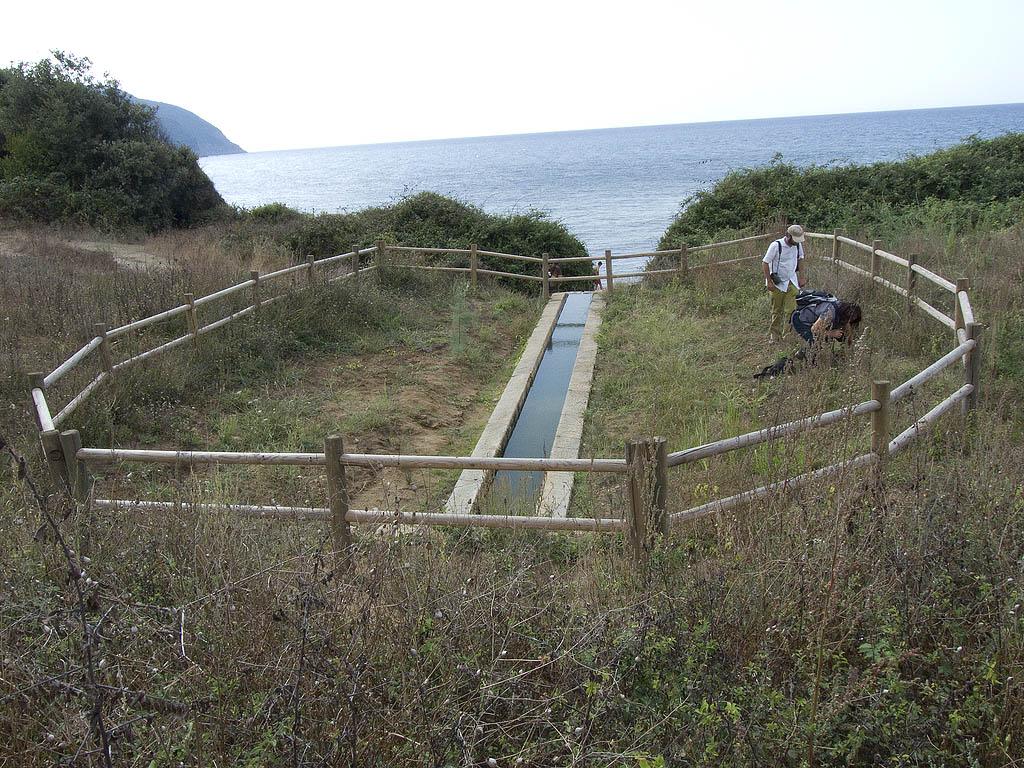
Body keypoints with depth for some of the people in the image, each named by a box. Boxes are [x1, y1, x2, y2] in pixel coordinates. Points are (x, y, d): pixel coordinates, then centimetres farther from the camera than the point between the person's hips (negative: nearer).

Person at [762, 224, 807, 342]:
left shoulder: (798, 245, 0)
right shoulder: (776, 245, -17)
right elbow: (765, 263, -12)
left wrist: (801, 277, 15)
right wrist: (769, 282, -13)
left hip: (792, 282, 4)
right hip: (777, 283, -4)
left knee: (791, 310, -7)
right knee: (777, 311, 6)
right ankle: (774, 336, 19)